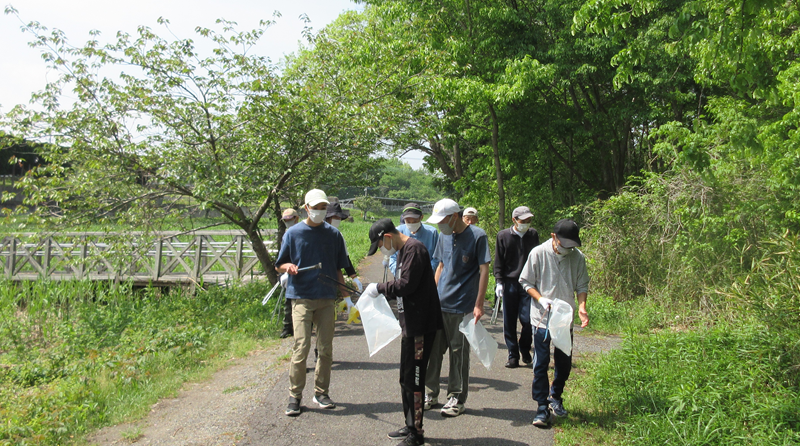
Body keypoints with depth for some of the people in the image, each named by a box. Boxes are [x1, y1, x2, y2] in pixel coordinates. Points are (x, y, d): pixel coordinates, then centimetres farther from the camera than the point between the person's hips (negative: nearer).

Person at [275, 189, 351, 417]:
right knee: (301, 348, -8)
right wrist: (289, 266, -15)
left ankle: (321, 392, 20)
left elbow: (338, 269, 13)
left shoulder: (333, 234, 8)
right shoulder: (293, 233, 3)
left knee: (326, 348, 6)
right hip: (301, 297, -2)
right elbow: (280, 265, 6)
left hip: (327, 298, 3)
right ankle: (294, 395, 4)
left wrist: (345, 294, 5)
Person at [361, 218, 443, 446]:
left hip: (421, 325, -11)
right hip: (410, 323, 11)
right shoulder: (403, 250, 15)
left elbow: (406, 285, -22)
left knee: (413, 378, -4)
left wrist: (379, 288, -11)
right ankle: (410, 426, 30)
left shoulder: (414, 248, -16)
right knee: (406, 378, 18)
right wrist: (378, 292, 10)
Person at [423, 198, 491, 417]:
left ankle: (457, 398, 17)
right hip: (438, 304, 6)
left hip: (462, 306, -5)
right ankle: (430, 394, 22)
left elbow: (484, 270, -10)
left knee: (459, 352, 4)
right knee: (432, 348, 9)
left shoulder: (477, 236, -9)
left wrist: (479, 304, -15)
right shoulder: (443, 236, 9)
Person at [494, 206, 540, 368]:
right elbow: (498, 261, 4)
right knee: (509, 322, 3)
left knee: (527, 319, -5)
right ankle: (513, 355, 14)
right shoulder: (503, 236, 1)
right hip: (509, 283, -1)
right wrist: (499, 282, -5)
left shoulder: (533, 235, 7)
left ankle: (525, 349, 20)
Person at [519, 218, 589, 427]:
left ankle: (555, 397, 36)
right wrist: (541, 299, -18)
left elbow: (582, 285, 7)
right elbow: (526, 281, -3)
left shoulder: (578, 257, -1)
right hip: (542, 317, -3)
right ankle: (542, 408, 9)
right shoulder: (538, 253, -9)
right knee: (541, 364, -2)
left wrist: (581, 306, -11)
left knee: (564, 363, 12)